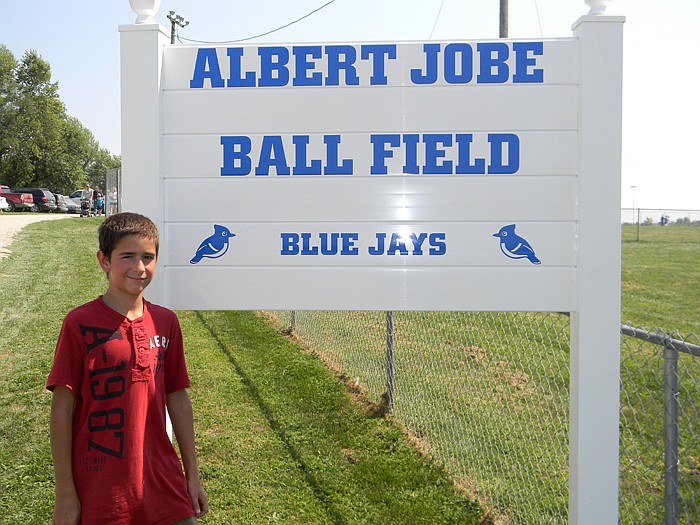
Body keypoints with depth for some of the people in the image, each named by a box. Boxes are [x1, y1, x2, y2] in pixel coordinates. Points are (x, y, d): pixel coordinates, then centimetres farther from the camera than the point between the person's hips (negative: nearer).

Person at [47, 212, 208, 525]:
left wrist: (192, 475, 10)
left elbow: (178, 399, 8)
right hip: (98, 494, -3)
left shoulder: (165, 322, 2)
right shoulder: (80, 323, -9)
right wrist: (65, 494, -8)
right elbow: (62, 409, -8)